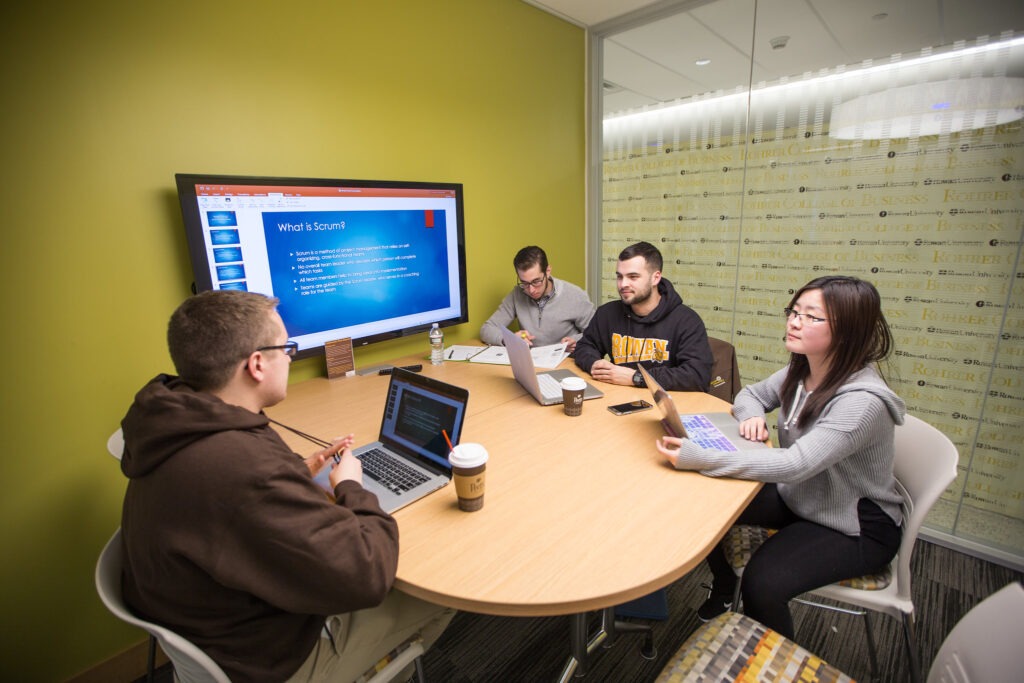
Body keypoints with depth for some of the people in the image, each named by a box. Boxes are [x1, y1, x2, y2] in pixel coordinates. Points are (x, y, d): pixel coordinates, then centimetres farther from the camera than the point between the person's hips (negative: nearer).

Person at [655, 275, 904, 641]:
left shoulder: (863, 401, -30)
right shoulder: (800, 372, -7)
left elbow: (795, 464, -39)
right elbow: (751, 394, 10)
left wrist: (700, 458, -46)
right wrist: (753, 415, -15)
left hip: (856, 525, -7)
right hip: (795, 497, 7)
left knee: (762, 583, -26)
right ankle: (724, 583, 24)